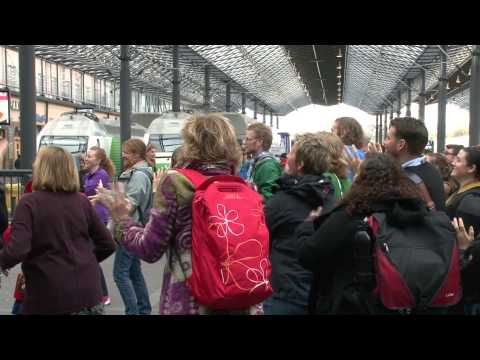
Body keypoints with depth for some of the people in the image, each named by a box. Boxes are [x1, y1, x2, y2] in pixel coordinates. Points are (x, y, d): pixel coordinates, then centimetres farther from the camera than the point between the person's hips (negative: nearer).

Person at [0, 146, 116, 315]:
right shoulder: (82, 201, 2)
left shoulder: (30, 202, -10)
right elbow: (107, 244, 4)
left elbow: (16, 250, -19)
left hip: (51, 296, -3)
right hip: (89, 293, 3)